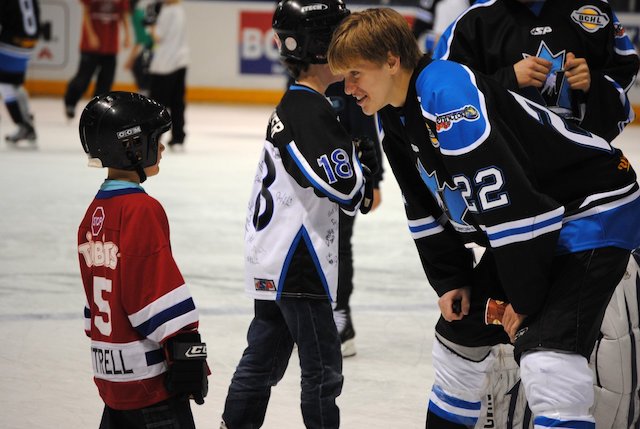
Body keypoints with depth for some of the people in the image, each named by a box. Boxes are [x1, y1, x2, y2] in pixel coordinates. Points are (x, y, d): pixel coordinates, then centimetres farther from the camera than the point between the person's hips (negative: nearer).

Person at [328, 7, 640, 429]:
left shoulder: (448, 94, -28)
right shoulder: (396, 115, 3)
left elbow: (509, 201, -29)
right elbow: (428, 208, 15)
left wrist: (525, 296, -21)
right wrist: (450, 280, 7)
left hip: (595, 208, -10)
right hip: (525, 226, 10)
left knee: (547, 357, -24)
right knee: (461, 328, 18)